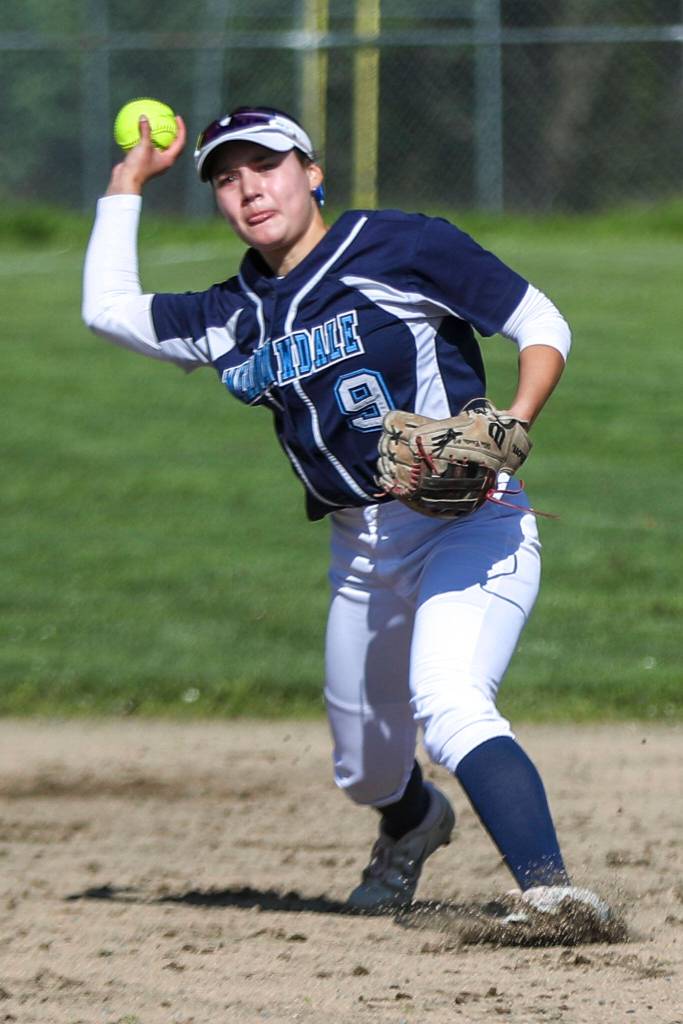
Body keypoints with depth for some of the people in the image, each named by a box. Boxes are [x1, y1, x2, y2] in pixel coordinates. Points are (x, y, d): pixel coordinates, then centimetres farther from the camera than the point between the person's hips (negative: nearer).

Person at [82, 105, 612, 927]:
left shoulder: (404, 247, -4)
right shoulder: (235, 318, 12)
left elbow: (543, 328, -3)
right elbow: (109, 307, 22)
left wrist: (510, 427, -20)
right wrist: (130, 180, 24)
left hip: (468, 520, -7)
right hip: (360, 550, 7)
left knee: (449, 709, -31)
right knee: (366, 771, 17)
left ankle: (549, 889, -42)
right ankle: (413, 827, 53)